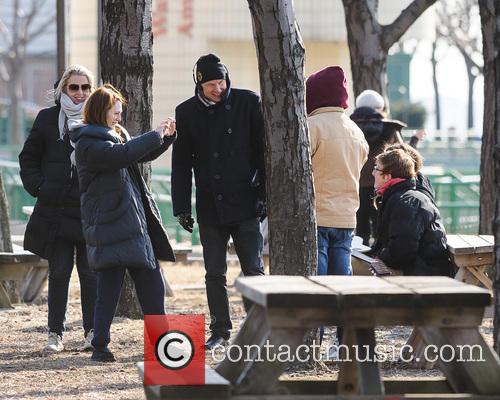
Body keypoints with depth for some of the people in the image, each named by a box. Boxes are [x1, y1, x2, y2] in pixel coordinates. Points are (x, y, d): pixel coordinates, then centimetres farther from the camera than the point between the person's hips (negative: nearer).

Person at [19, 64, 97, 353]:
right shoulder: (48, 118, 7)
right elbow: (28, 158, 12)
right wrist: (38, 188, -2)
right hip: (56, 208, 0)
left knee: (91, 272, 1)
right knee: (59, 272, 3)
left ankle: (93, 332, 8)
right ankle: (55, 333, 8)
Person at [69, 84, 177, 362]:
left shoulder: (117, 135, 18)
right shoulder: (88, 142, -11)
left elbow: (143, 154, 29)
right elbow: (121, 154, -26)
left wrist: (166, 136, 13)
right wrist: (156, 135, -18)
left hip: (135, 221, 9)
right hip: (110, 222, -9)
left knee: (151, 282, 9)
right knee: (109, 285, -6)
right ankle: (100, 346, 0)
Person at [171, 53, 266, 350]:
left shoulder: (248, 103, -2)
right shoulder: (187, 112, 5)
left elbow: (264, 151, 0)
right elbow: (181, 164, 8)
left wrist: (265, 196, -5)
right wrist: (182, 208, 3)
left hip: (245, 204, -2)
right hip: (210, 208, 3)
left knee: (254, 271, -3)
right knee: (215, 275, 7)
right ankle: (220, 330, 16)